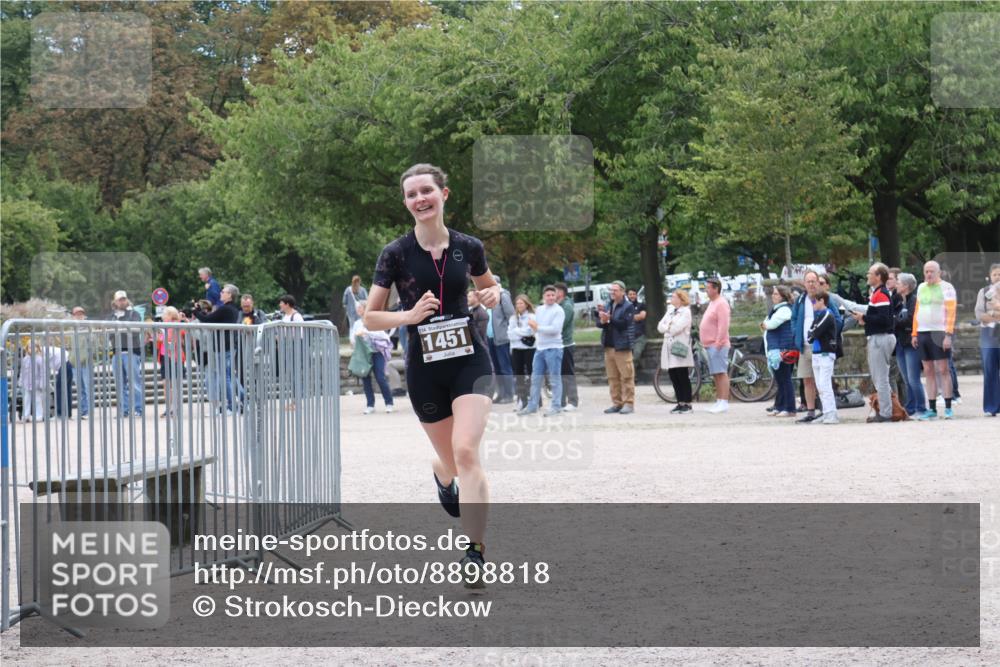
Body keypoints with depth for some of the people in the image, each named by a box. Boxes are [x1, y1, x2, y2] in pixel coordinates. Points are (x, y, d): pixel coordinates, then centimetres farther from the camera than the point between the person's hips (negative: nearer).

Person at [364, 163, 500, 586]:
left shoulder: (468, 248, 0)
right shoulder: (396, 254, -6)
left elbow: (487, 284, 20)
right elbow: (370, 317, -3)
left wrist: (493, 295, -4)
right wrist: (410, 315, -20)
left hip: (469, 361, 0)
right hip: (425, 369, 0)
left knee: (466, 451, -19)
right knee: (452, 459, 12)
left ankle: (475, 552, -19)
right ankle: (443, 478, 53)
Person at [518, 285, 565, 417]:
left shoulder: (558, 311, -7)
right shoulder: (539, 310, 14)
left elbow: (555, 329, -17)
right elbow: (535, 327, 20)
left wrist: (537, 327, -12)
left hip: (553, 348, -7)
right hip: (539, 348, 7)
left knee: (555, 379, -2)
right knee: (536, 378, 9)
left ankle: (556, 406, 2)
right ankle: (532, 405, 15)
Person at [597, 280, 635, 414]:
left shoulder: (628, 306, -4)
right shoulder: (607, 305, 13)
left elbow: (624, 323, -15)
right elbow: (599, 323, 11)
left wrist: (609, 319, -22)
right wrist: (602, 321, -12)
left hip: (622, 346, -6)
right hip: (609, 345, 6)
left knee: (626, 376, -6)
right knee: (612, 378, 8)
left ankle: (628, 403, -4)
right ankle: (617, 403, 13)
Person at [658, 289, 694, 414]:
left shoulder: (686, 312, -3)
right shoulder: (670, 311, 19)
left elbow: (677, 328, -15)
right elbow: (660, 327, 11)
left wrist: (667, 327, 0)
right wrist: (670, 327, -7)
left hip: (679, 348, -7)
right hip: (669, 347, 7)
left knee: (683, 377, -5)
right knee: (673, 377, 5)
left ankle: (687, 404, -2)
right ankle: (680, 403, 11)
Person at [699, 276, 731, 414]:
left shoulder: (721, 304, -12)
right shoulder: (712, 303, 19)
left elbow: (723, 325, -20)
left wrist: (718, 343, -24)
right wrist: (706, 343, 20)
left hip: (718, 345, -10)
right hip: (710, 344, 10)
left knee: (721, 373, -11)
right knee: (716, 375, 11)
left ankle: (724, 403, -14)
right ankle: (719, 402, 15)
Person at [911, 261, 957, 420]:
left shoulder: (946, 288, -3)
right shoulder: (921, 288, 16)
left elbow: (951, 312, -9)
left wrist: (948, 335, -17)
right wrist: (914, 334, 13)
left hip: (939, 333, -6)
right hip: (923, 334, 6)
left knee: (943, 370, -6)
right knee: (928, 372, 6)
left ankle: (948, 408, -4)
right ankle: (931, 409, 8)